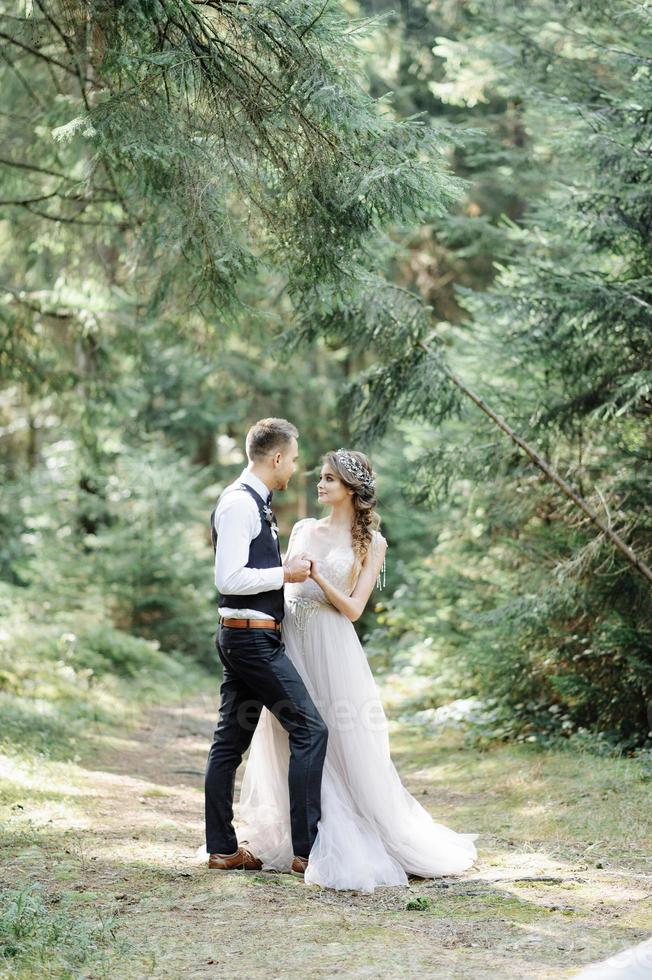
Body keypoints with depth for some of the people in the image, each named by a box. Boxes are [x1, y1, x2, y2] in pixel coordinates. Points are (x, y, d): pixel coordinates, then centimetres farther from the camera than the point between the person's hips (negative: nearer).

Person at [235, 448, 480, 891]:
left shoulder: (371, 543, 0)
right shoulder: (304, 529, 13)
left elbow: (353, 608, -8)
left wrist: (317, 576, -18)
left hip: (331, 649, -5)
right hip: (291, 642, 5)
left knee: (344, 746, -3)